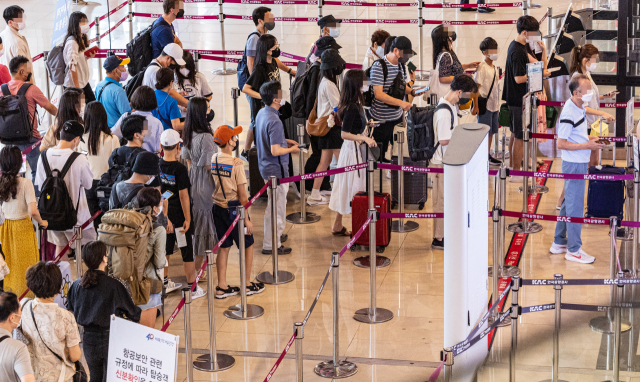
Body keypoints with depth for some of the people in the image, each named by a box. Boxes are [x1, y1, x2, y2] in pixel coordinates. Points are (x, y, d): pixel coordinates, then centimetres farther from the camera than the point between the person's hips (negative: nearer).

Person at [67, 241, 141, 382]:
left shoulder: (77, 285, -6)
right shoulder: (114, 286, -19)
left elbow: (71, 312, 6)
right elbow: (133, 313, -12)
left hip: (88, 339, 4)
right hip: (110, 338, -4)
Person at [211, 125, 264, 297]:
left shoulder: (212, 160, -2)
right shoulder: (236, 164, -19)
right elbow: (242, 194, -16)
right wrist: (246, 218, -10)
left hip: (217, 207, 6)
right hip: (234, 209, -6)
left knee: (223, 247, 14)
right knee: (248, 246, 11)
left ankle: (222, 287, 17)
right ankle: (247, 285, 18)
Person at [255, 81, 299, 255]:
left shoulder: (261, 114, 4)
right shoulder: (274, 121, -27)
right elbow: (275, 151, -28)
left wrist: (284, 141, 13)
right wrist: (291, 149, -12)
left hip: (266, 167, 10)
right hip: (276, 170, -10)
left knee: (273, 205, 24)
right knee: (277, 207, 1)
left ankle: (274, 235, 38)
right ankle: (271, 245, 9)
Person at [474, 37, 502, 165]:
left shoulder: (494, 68, 12)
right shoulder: (481, 67, -12)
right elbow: (476, 87, -14)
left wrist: (498, 106, 18)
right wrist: (476, 105, -18)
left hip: (494, 105, 8)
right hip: (485, 105, -8)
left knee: (492, 131, 12)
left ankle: (488, 155, 21)